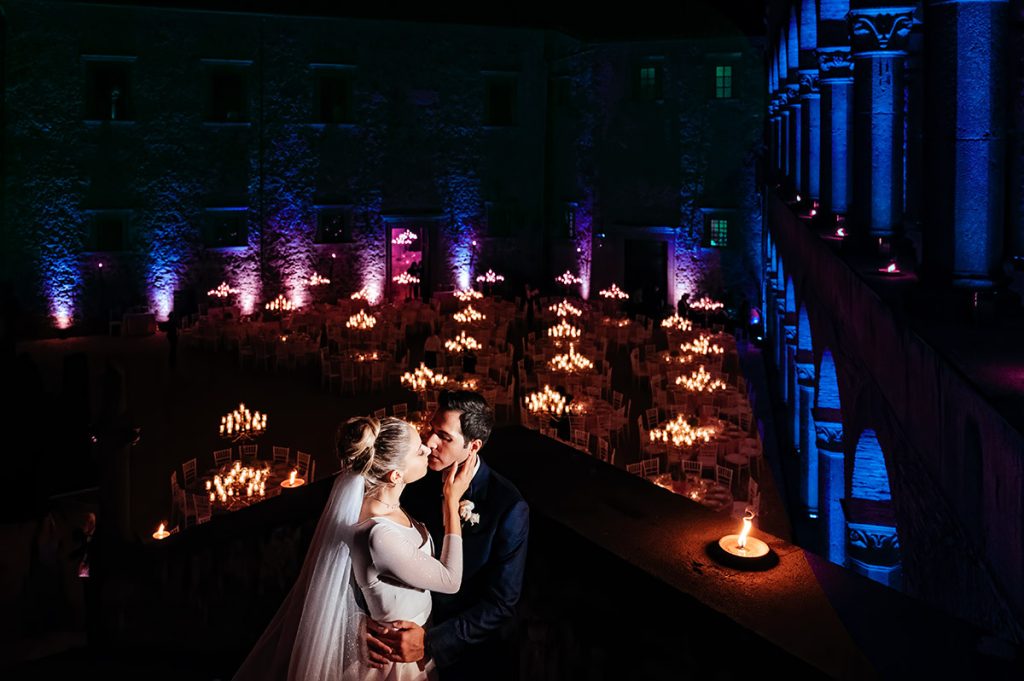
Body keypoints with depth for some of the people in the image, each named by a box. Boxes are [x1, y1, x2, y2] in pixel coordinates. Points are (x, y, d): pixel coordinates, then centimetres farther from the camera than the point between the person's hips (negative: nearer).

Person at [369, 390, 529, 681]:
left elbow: (501, 604, -21)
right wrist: (367, 620, -23)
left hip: (468, 654, -3)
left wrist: (431, 642, -29)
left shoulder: (510, 508, -22)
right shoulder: (420, 484, -10)